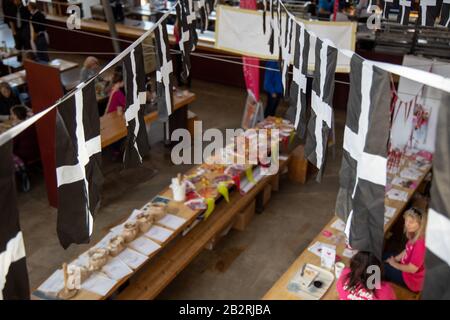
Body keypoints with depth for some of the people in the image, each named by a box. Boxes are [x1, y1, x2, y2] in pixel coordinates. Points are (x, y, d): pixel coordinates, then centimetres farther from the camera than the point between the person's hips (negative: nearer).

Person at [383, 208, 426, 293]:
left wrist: (394, 264, -13)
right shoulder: (414, 235, -8)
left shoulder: (420, 243, -35)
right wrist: (395, 259, 0)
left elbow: (412, 269, -29)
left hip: (412, 279, -9)